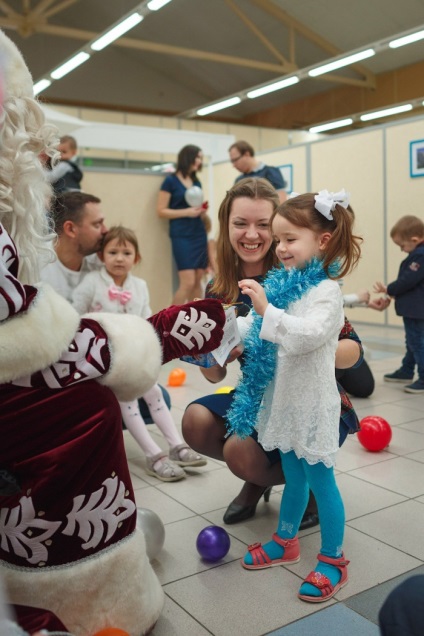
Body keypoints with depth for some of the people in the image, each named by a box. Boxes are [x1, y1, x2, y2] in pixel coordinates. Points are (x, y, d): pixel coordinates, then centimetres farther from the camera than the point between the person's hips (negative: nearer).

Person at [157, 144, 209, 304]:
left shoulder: (196, 182, 15)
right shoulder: (170, 181, -4)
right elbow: (161, 211, -7)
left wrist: (203, 210, 4)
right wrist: (187, 212, -15)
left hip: (199, 234, 6)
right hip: (181, 236, -6)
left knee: (197, 281, 4)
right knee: (188, 282, -13)